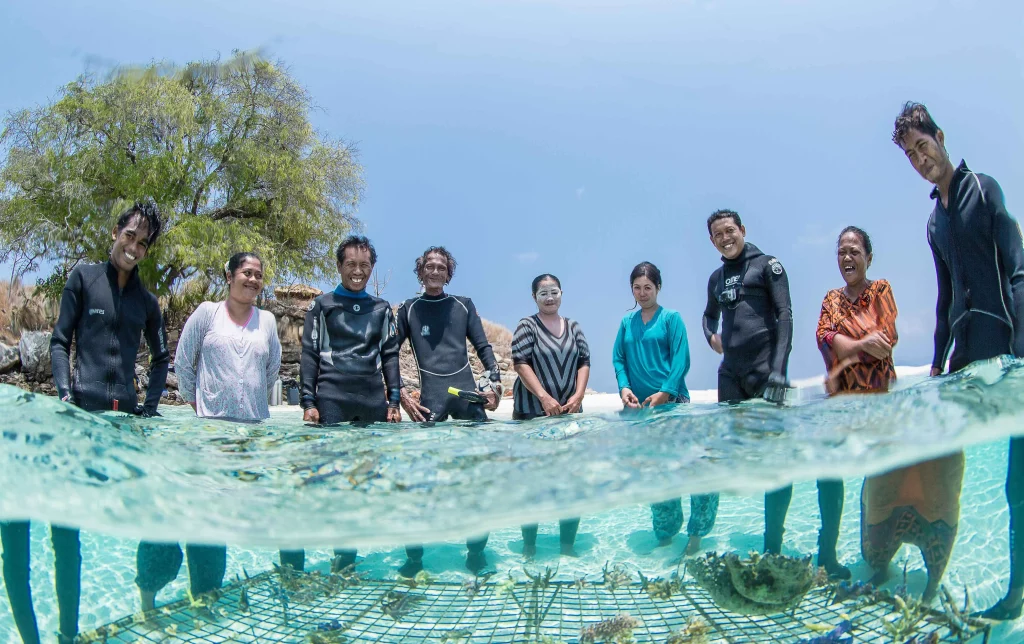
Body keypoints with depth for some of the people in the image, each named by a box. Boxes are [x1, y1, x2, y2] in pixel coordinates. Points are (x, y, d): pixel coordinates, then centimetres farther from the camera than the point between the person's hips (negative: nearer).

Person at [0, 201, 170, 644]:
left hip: (126, 417, 3)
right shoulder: (84, 277, 7)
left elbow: (161, 358, 23)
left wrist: (150, 405, 11)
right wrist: (64, 391, -9)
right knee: (66, 529, -4)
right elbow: (60, 341, 4)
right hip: (82, 412, -3)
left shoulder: (147, 301, 16)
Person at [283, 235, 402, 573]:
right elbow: (309, 355, 4)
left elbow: (389, 355, 15)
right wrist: (308, 402, -5)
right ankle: (291, 556, -5)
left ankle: (345, 556, 15)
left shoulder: (382, 309, 16)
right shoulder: (322, 306, 8)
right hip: (332, 398, -3)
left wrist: (394, 400, 7)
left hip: (373, 402, 3)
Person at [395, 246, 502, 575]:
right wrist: (401, 394, -2)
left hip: (468, 393, 2)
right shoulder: (409, 309, 12)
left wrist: (495, 382, -2)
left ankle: (476, 550, 9)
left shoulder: (463, 305, 15)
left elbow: (483, 347, 13)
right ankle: (414, 555, 7)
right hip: (431, 397, -1)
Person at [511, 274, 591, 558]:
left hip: (569, 411, 4)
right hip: (532, 412, -4)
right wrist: (545, 398, -18)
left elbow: (584, 362, 10)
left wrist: (578, 396, -5)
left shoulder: (573, 327, 12)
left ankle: (568, 545, 13)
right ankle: (529, 547, 7)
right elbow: (520, 363, -10)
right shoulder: (527, 326, -1)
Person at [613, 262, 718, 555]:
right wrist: (624, 387, -7)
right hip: (639, 405, 4)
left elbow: (681, 360, -6)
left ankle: (696, 535, -3)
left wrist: (664, 393, -16)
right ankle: (665, 535, 20)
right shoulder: (627, 322, 13)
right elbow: (618, 359, 11)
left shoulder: (671, 318, 1)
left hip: (672, 401, -4)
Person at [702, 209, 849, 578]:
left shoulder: (767, 265, 2)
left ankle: (773, 547, -1)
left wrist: (778, 370, -17)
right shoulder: (716, 278, 18)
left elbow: (785, 314, -6)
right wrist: (711, 336, 11)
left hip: (764, 369, -6)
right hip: (731, 375, 6)